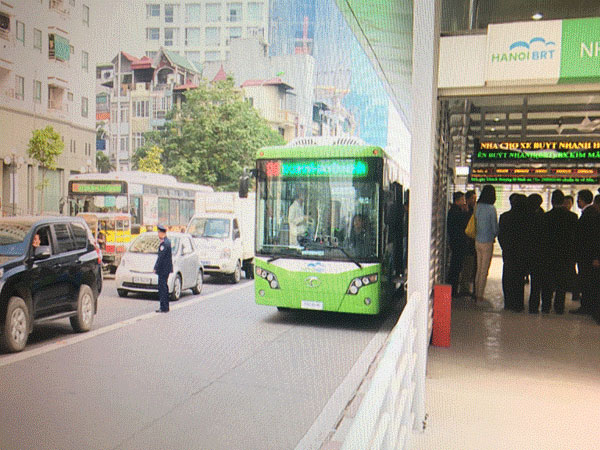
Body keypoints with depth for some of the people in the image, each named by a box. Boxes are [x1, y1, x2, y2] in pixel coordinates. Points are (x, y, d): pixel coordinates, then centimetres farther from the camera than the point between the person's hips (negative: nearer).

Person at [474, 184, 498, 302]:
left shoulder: (478, 207, 3)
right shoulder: (491, 208, -15)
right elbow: (495, 227, -9)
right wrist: (494, 235, 11)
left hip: (478, 241, 6)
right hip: (487, 242, -6)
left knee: (479, 269, 15)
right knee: (484, 271, 2)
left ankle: (477, 293, 21)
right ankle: (480, 295, 6)